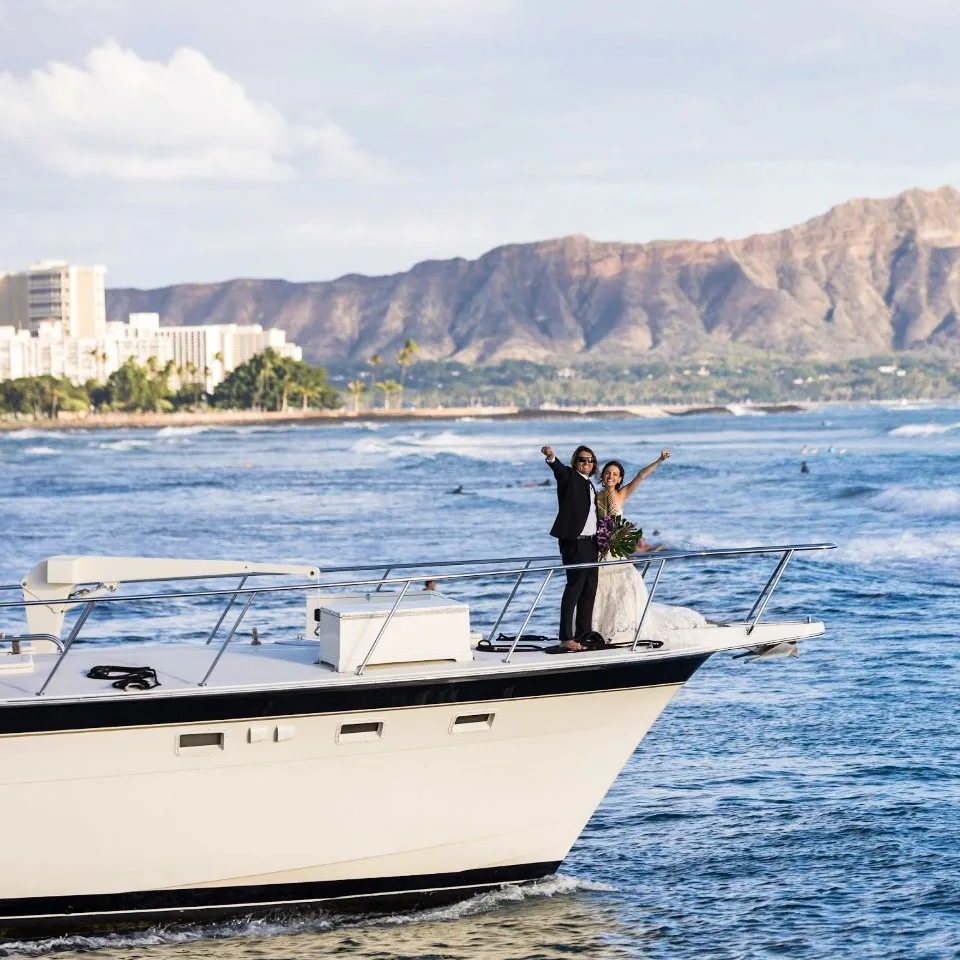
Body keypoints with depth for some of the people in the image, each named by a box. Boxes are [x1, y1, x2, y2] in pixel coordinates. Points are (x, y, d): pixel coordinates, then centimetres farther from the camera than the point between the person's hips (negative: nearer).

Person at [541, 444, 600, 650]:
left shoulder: (589, 485, 19)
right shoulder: (569, 477, -4)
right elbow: (559, 469, -26)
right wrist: (551, 457, -47)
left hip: (590, 542, 9)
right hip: (574, 541, -9)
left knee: (589, 589, 10)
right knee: (575, 587, -12)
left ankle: (584, 635, 17)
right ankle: (566, 638, -13)